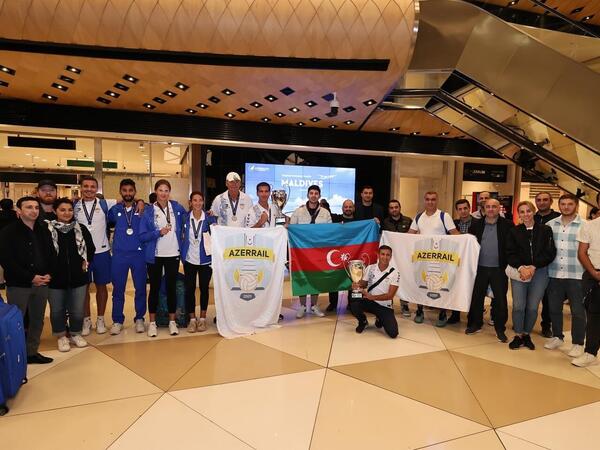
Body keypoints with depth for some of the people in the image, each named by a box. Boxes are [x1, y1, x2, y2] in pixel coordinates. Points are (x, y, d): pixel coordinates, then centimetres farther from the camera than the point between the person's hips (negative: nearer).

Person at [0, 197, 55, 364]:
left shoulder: (44, 231, 10)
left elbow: (52, 255, 12)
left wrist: (48, 274, -5)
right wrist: (30, 278, -17)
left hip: (42, 283, 5)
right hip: (18, 285, -5)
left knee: (37, 320, 12)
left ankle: (32, 352, 25)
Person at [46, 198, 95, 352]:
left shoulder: (81, 229, 2)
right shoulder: (46, 228, -8)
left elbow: (91, 247, 14)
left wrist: (87, 261, 4)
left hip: (78, 276, 2)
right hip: (55, 277, -2)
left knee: (77, 310, 11)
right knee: (57, 310, 12)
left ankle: (76, 334, 32)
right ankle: (61, 336, 31)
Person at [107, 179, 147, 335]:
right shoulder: (114, 209, 5)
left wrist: (142, 212, -9)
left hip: (138, 253, -1)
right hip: (119, 255, 1)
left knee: (140, 288, 6)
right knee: (118, 289, 7)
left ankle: (139, 319, 20)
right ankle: (117, 321, 21)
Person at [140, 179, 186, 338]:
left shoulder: (177, 207, 2)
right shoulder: (148, 211, -3)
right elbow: (142, 236, -5)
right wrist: (159, 232, -18)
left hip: (173, 254, 1)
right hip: (155, 255, -1)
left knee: (171, 287, 8)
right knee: (155, 288, 7)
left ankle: (172, 321, 20)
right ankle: (152, 323, 19)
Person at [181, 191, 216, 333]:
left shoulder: (209, 218, -3)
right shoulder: (185, 218, 0)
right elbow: (181, 235, 10)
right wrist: (182, 253, 1)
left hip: (205, 259, -1)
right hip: (190, 259, 1)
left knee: (204, 288, 7)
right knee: (190, 288, 3)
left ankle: (202, 318, 20)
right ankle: (192, 319, 16)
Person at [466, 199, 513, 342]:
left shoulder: (507, 225, -2)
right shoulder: (476, 224, 5)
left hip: (499, 269, -2)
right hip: (480, 267, 2)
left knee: (500, 299, 5)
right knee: (476, 297, 10)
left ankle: (500, 329, 20)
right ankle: (475, 324, 25)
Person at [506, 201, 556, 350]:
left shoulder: (545, 230, 3)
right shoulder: (514, 231, 5)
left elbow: (550, 253, -2)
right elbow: (510, 253, 0)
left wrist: (533, 267, -12)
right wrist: (521, 268, -15)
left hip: (539, 272, 0)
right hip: (519, 272, 0)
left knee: (532, 307, 3)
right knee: (518, 306, -4)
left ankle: (526, 334, 23)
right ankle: (518, 335, 13)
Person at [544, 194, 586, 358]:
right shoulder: (550, 224, 6)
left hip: (576, 275, -3)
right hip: (554, 274, 3)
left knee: (577, 311, 6)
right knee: (554, 308, 13)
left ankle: (578, 343, 20)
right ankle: (557, 337, 30)